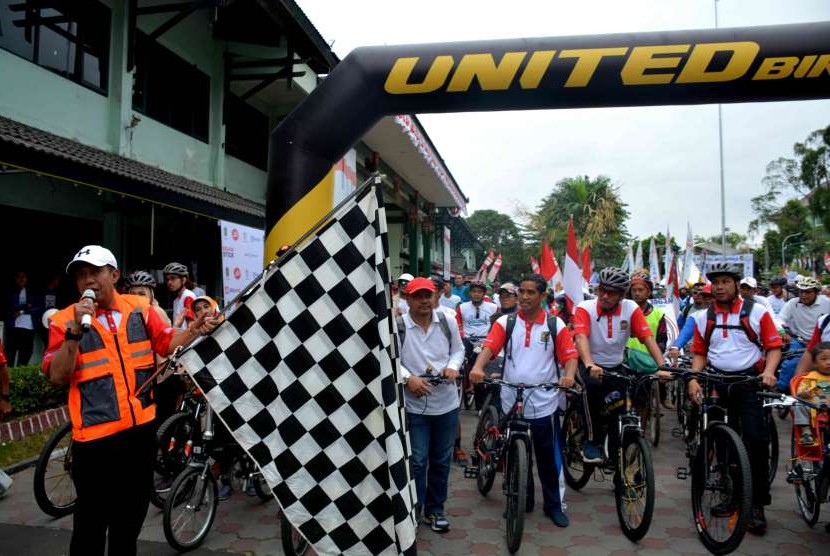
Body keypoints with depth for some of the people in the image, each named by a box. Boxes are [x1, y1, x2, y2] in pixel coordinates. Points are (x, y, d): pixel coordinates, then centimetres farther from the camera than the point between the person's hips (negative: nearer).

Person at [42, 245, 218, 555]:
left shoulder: (140, 309, 2)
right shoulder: (65, 321, -6)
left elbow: (169, 343, 3)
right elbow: (57, 376, -13)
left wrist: (195, 330, -16)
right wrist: (76, 331, -24)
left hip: (141, 429, 4)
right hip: (96, 436, -3)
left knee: (131, 516, 22)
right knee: (91, 522, 9)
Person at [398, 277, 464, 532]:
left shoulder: (448, 322, -2)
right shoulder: (397, 326, -12)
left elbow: (458, 349, 10)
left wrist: (453, 366, -10)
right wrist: (408, 378, -21)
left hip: (447, 404, 4)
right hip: (414, 406, -3)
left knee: (441, 461, 15)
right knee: (417, 462, 1)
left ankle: (435, 509, 32)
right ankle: (412, 511, 20)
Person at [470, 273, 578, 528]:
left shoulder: (555, 324, 3)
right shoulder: (505, 322, 2)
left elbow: (570, 355, -1)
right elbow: (489, 346, -12)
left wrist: (569, 375, -22)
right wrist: (478, 367, -32)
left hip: (544, 403, -1)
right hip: (512, 402, 1)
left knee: (549, 457, 8)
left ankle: (554, 504, 26)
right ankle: (521, 501, 31)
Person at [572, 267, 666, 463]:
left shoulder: (631, 308, -9)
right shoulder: (585, 308, -16)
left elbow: (648, 338, -16)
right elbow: (581, 338, -31)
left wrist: (662, 367, -31)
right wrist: (590, 366, -49)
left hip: (616, 367, 3)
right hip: (590, 367, -3)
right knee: (592, 385, -33)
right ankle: (592, 441, -17)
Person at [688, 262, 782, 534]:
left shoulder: (757, 311, -2)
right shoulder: (703, 317, 7)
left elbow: (774, 346, -1)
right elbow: (699, 353, 10)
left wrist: (768, 370, -17)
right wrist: (694, 378, -4)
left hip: (749, 382, -3)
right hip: (716, 382, 3)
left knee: (755, 442, -8)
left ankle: (757, 504, 3)